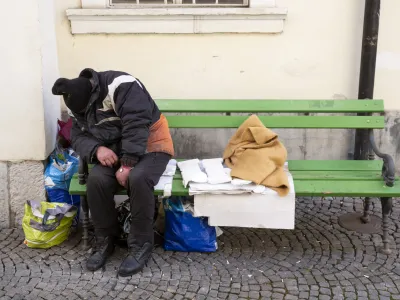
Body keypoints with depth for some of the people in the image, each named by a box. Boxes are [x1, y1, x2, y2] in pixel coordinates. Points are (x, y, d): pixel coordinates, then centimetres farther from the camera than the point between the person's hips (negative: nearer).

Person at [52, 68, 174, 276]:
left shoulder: (121, 86, -23)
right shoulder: (79, 102, 2)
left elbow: (136, 127, -29)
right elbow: (78, 137, 2)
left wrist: (127, 165, -30)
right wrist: (96, 149, -20)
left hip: (149, 146, -5)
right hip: (115, 150, 6)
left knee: (138, 178, -35)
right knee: (97, 179, -24)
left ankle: (141, 245, -18)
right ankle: (104, 240, -4)